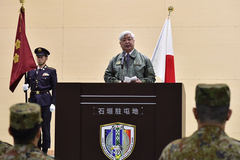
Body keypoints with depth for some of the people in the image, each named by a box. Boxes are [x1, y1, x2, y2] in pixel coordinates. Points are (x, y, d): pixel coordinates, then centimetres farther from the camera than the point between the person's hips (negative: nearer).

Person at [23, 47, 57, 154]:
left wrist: (53, 103, -8)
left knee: (45, 127, -1)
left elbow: (55, 88, -1)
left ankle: (45, 150, 6)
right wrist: (25, 87, -7)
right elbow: (27, 84, 17)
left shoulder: (51, 71, 1)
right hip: (33, 100, 4)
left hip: (45, 102, -4)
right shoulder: (31, 71, 12)